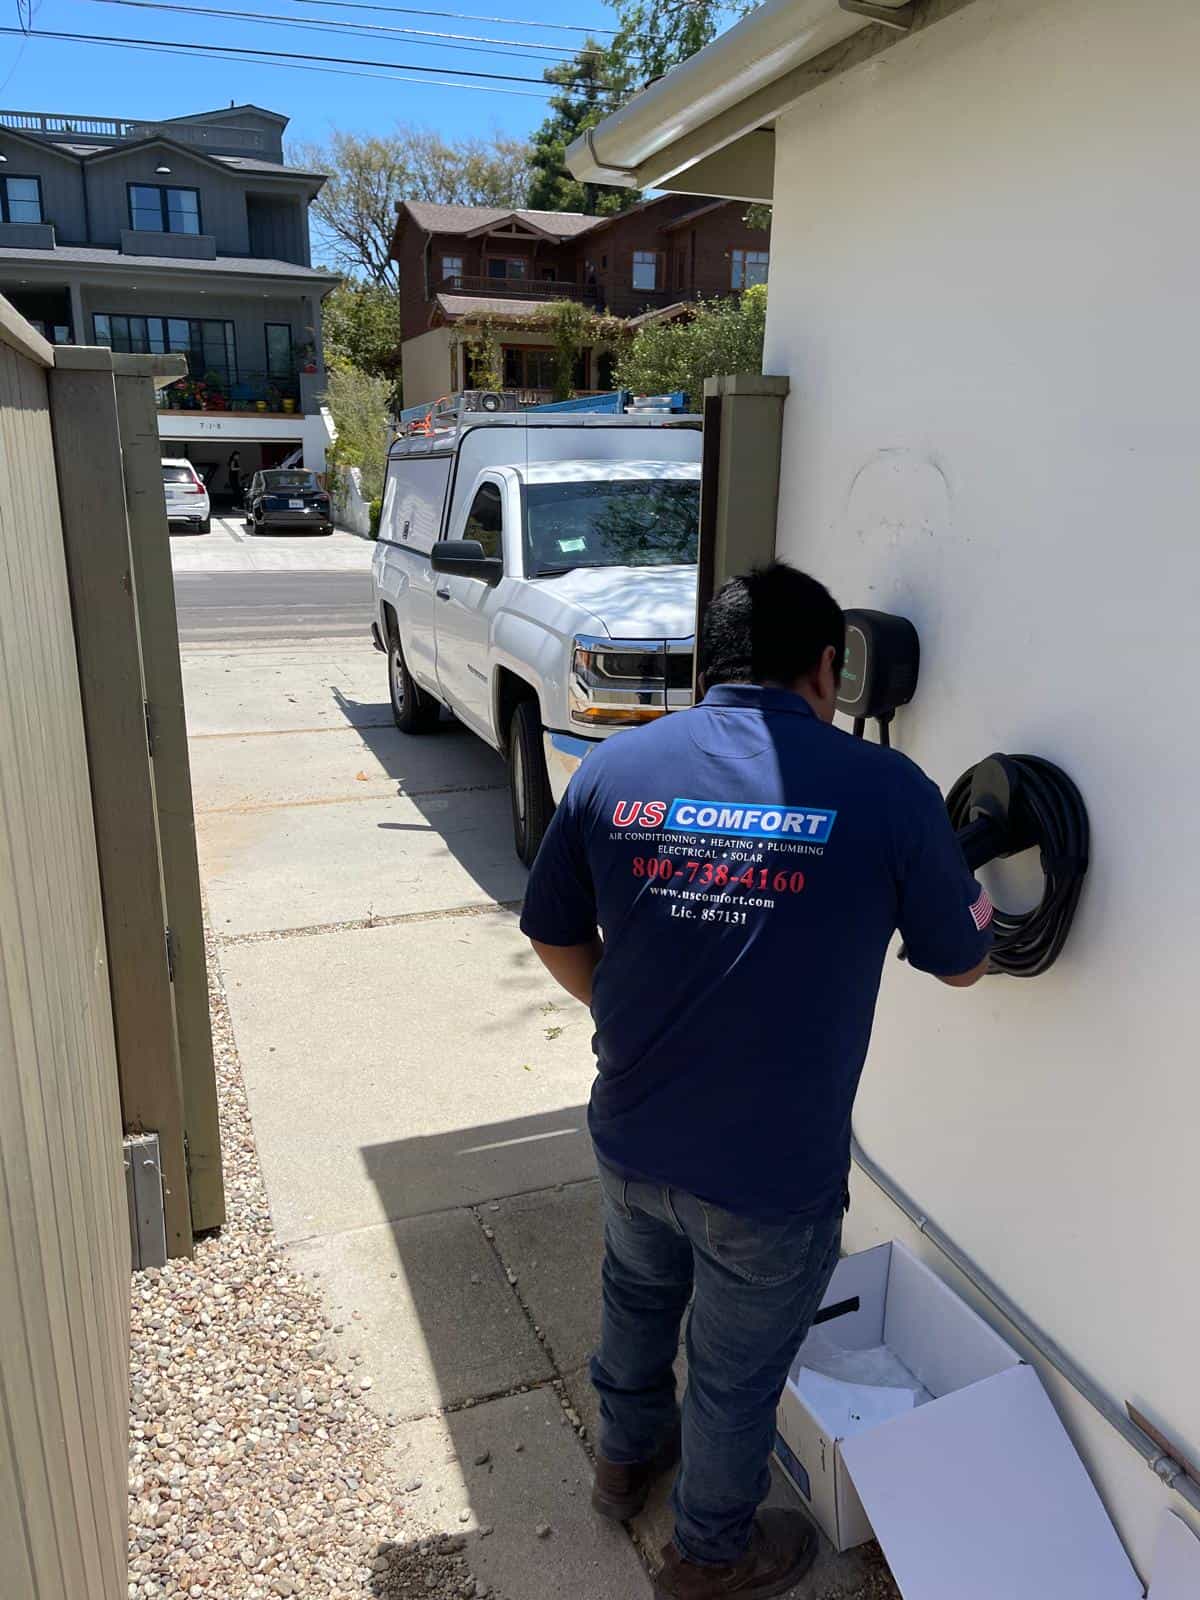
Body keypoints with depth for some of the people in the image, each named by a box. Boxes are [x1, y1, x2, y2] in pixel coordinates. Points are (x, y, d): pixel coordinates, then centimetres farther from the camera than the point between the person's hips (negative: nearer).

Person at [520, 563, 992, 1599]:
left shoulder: (612, 768, -9)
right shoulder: (885, 791, -18)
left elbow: (556, 940, 3)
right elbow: (963, 963, -4)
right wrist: (969, 884, 16)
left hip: (632, 1139, 4)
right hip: (773, 1175, -3)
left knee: (637, 1300, 32)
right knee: (738, 1370, 23)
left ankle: (627, 1458, 59)